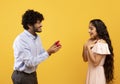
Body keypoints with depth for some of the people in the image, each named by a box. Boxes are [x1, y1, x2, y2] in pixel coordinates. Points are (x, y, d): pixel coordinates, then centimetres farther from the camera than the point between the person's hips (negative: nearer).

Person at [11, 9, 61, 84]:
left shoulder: (37, 37, 4)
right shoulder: (21, 40, -22)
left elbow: (41, 55, 9)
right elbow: (29, 62, -25)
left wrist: (50, 50, -9)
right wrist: (48, 53, -25)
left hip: (33, 75, 8)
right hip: (22, 76, -8)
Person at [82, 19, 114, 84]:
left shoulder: (101, 43, -17)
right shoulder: (92, 42, 7)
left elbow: (95, 62, -21)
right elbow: (85, 59, 10)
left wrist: (88, 48, -18)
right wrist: (85, 47, -4)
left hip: (98, 73, -8)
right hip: (91, 72, 8)